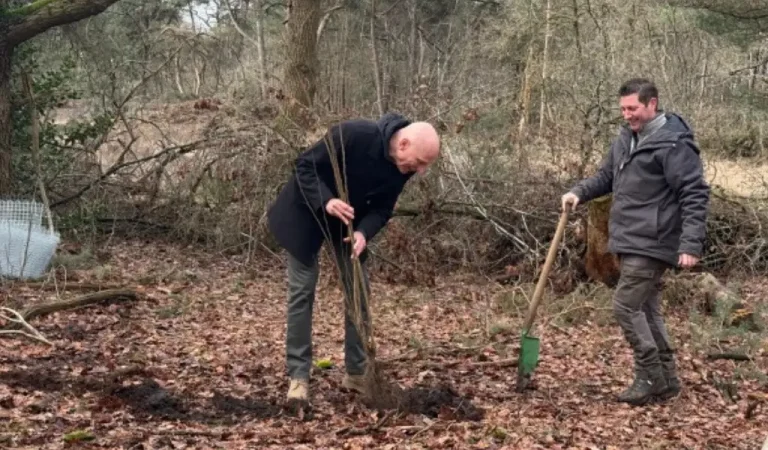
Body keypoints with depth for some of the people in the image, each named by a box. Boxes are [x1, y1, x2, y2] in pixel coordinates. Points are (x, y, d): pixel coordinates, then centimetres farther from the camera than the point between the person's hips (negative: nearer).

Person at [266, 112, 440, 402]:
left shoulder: (404, 167, -16)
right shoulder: (354, 135, -35)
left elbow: (382, 208, -9)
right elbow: (305, 165, -27)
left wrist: (364, 232, -29)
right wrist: (326, 201, -42)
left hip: (349, 220, 6)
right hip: (306, 212, -6)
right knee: (302, 291, -5)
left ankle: (357, 372, 15)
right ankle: (298, 375, 1)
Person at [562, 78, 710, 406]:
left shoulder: (673, 143, -16)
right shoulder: (626, 138, 11)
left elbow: (695, 195, -18)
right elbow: (606, 176, 23)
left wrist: (691, 244, -25)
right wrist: (580, 192, 4)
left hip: (651, 245, -9)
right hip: (630, 243, 9)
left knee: (626, 306, -10)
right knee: (646, 310, 13)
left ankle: (651, 379, 1)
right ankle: (666, 380, 23)